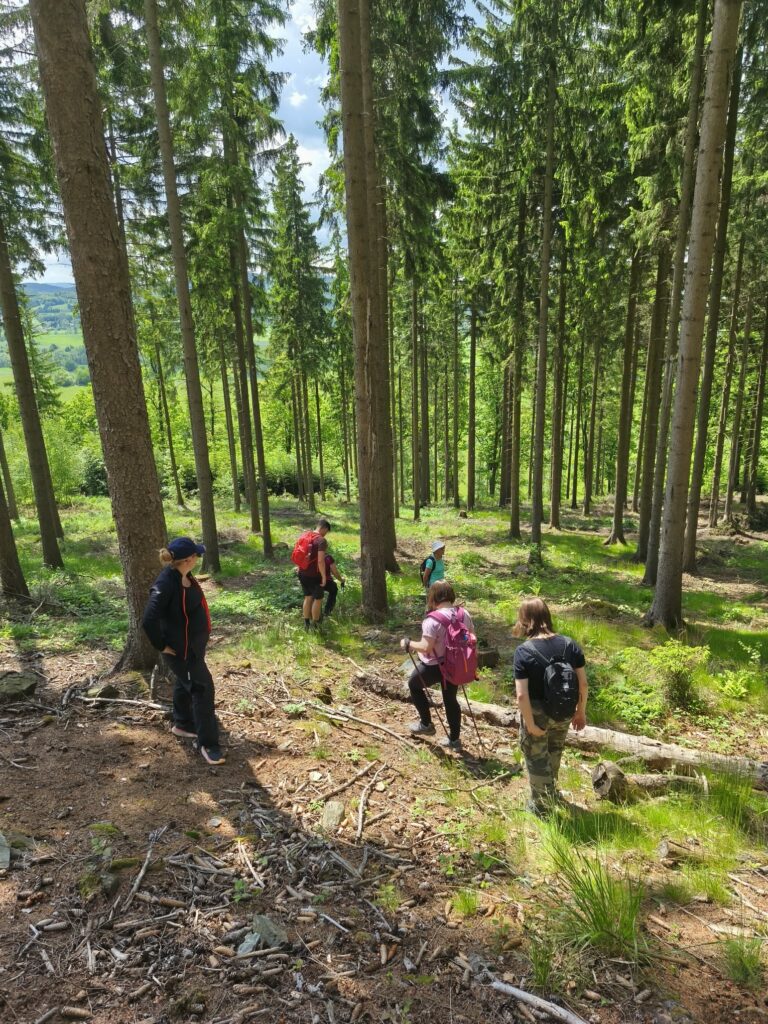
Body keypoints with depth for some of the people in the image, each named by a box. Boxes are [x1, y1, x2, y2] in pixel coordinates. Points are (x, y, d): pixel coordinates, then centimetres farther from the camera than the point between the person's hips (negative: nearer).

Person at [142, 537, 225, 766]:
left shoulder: (185, 576, -2)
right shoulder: (166, 584, -30)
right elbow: (149, 621, -32)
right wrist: (162, 646, -20)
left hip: (194, 643, 9)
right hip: (181, 648, -9)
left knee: (185, 684, 26)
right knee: (203, 689, -2)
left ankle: (182, 724, 47)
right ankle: (207, 744, 11)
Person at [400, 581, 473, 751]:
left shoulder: (433, 620, -25)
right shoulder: (463, 614, -4)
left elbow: (426, 647, -28)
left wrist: (408, 644, -12)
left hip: (435, 666, -6)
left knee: (414, 684, 21)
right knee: (451, 699, 21)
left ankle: (426, 724, 28)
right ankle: (454, 739, 32)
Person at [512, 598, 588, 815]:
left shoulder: (524, 651, -23)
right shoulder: (569, 644, -10)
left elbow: (522, 695, -25)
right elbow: (583, 684, -4)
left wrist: (530, 725, -14)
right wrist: (581, 712, 9)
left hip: (537, 714, -5)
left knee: (536, 758, 19)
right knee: (554, 751, 31)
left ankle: (541, 805, 37)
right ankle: (550, 791, 54)